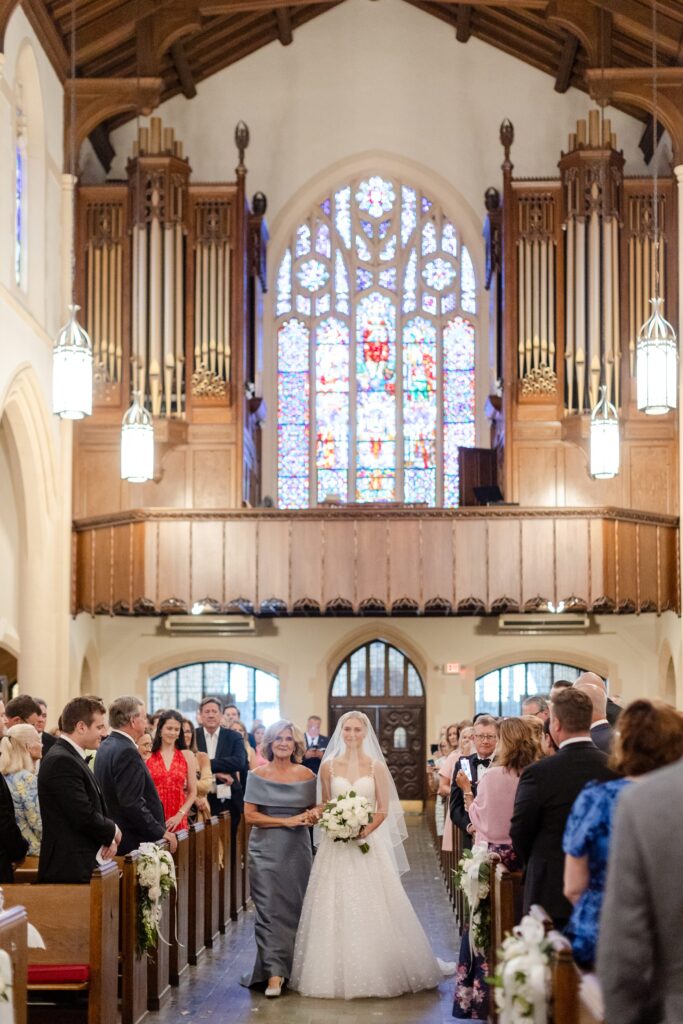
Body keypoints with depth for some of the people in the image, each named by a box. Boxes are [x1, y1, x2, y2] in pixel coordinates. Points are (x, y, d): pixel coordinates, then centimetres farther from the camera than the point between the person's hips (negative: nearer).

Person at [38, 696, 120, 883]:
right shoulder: (61, 761, -17)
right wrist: (113, 832, -3)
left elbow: (95, 809, 20)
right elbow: (84, 817, -22)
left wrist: (109, 838, 1)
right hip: (69, 869, -10)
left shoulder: (72, 757, 16)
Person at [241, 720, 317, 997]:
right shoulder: (258, 775, -1)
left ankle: (292, 968, 21)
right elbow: (250, 815, -6)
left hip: (298, 850, 2)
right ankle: (274, 973, -7)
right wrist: (286, 821, -14)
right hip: (266, 849, -2)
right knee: (270, 909, -7)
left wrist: (311, 816, -10)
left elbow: (315, 809, 15)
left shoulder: (306, 775, 5)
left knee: (295, 908, 6)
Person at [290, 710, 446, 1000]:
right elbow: (323, 805, 10)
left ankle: (377, 972, 8)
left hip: (369, 844, -1)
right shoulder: (328, 766, 5)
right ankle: (336, 974, 9)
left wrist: (363, 831, -17)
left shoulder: (377, 767, 2)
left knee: (372, 909, -2)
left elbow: (383, 810, -1)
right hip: (336, 847, 1)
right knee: (336, 909, 0)